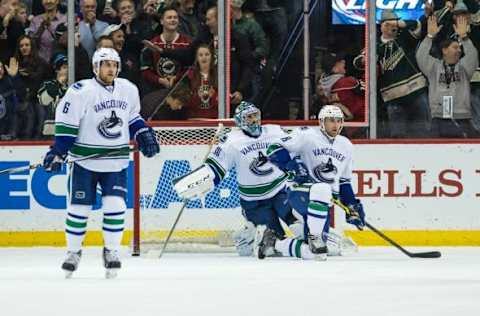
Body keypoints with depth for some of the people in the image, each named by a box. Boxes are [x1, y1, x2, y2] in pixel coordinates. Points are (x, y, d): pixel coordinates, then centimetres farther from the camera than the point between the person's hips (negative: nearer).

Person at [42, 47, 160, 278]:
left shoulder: (129, 90, 4)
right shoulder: (81, 92, -13)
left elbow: (133, 118, 20)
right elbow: (65, 123, -11)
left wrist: (144, 135, 7)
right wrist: (57, 152, -15)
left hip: (116, 161, 3)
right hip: (85, 161, -3)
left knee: (115, 206, -8)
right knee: (79, 208, 1)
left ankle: (111, 251, 6)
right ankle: (73, 252, 18)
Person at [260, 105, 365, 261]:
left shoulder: (346, 146, 15)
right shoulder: (307, 136, -5)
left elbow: (344, 183, 21)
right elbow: (274, 150, -10)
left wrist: (353, 207, 12)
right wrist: (293, 165, -24)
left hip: (323, 202, 6)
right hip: (299, 193, -6)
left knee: (312, 252, -3)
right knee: (322, 189, -41)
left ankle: (273, 242, 22)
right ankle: (314, 237, -28)